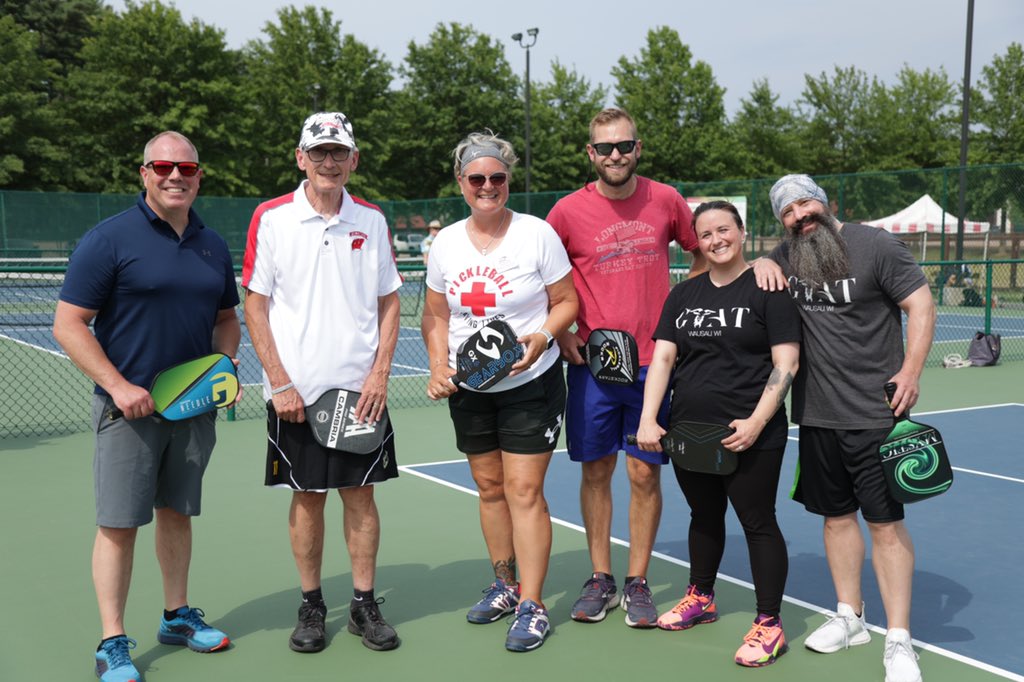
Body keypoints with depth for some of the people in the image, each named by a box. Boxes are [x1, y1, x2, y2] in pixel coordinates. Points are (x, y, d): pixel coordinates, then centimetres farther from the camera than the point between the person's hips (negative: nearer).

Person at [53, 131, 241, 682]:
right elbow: (68, 325, -10)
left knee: (178, 513, 16)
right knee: (119, 523, -1)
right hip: (130, 407, -5)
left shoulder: (212, 245, 9)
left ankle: (177, 617, 31)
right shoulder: (109, 239, -9)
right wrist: (118, 385, -17)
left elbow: (226, 318, 20)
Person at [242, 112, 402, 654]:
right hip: (295, 391, -2)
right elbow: (255, 306, -2)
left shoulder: (371, 221, 5)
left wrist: (380, 373, -3)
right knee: (306, 498, 7)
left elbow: (389, 302, 8)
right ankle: (311, 605, 21)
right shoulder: (271, 218, -2)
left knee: (360, 493, 7)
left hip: (361, 388, 2)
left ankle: (364, 605, 18)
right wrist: (280, 383, -9)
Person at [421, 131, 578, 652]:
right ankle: (505, 584, 30)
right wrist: (438, 367, -3)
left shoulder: (538, 233, -8)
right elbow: (435, 315, 11)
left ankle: (531, 605, 3)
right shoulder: (445, 243, 3)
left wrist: (542, 336, -20)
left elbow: (566, 301, -2)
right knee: (489, 486, 13)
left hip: (531, 384, -4)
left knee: (524, 490, -6)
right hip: (468, 389, 4)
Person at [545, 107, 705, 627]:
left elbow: (703, 254, 16)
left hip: (654, 361, 0)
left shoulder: (666, 200, 1)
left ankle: (637, 583, 18)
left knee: (644, 473, 4)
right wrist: (560, 332, -1)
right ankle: (600, 580, 21)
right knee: (596, 471, 7)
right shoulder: (569, 211, -2)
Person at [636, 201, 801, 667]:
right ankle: (701, 598, 38)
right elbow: (662, 357, 7)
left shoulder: (768, 289, -4)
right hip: (689, 433, 5)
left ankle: (769, 624, 11)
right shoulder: (683, 295, 11)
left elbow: (786, 363, -9)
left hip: (750, 437, -5)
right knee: (704, 516, 20)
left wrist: (756, 423, -18)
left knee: (757, 523, 1)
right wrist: (648, 420, -3)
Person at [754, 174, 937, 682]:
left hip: (874, 414, -5)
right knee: (837, 516, 14)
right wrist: (762, 265, 0)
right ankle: (850, 618, 30)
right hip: (817, 414, 5)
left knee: (885, 523, -2)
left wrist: (911, 371, -18)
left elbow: (921, 304, -7)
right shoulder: (787, 255, 8)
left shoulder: (875, 245, -7)